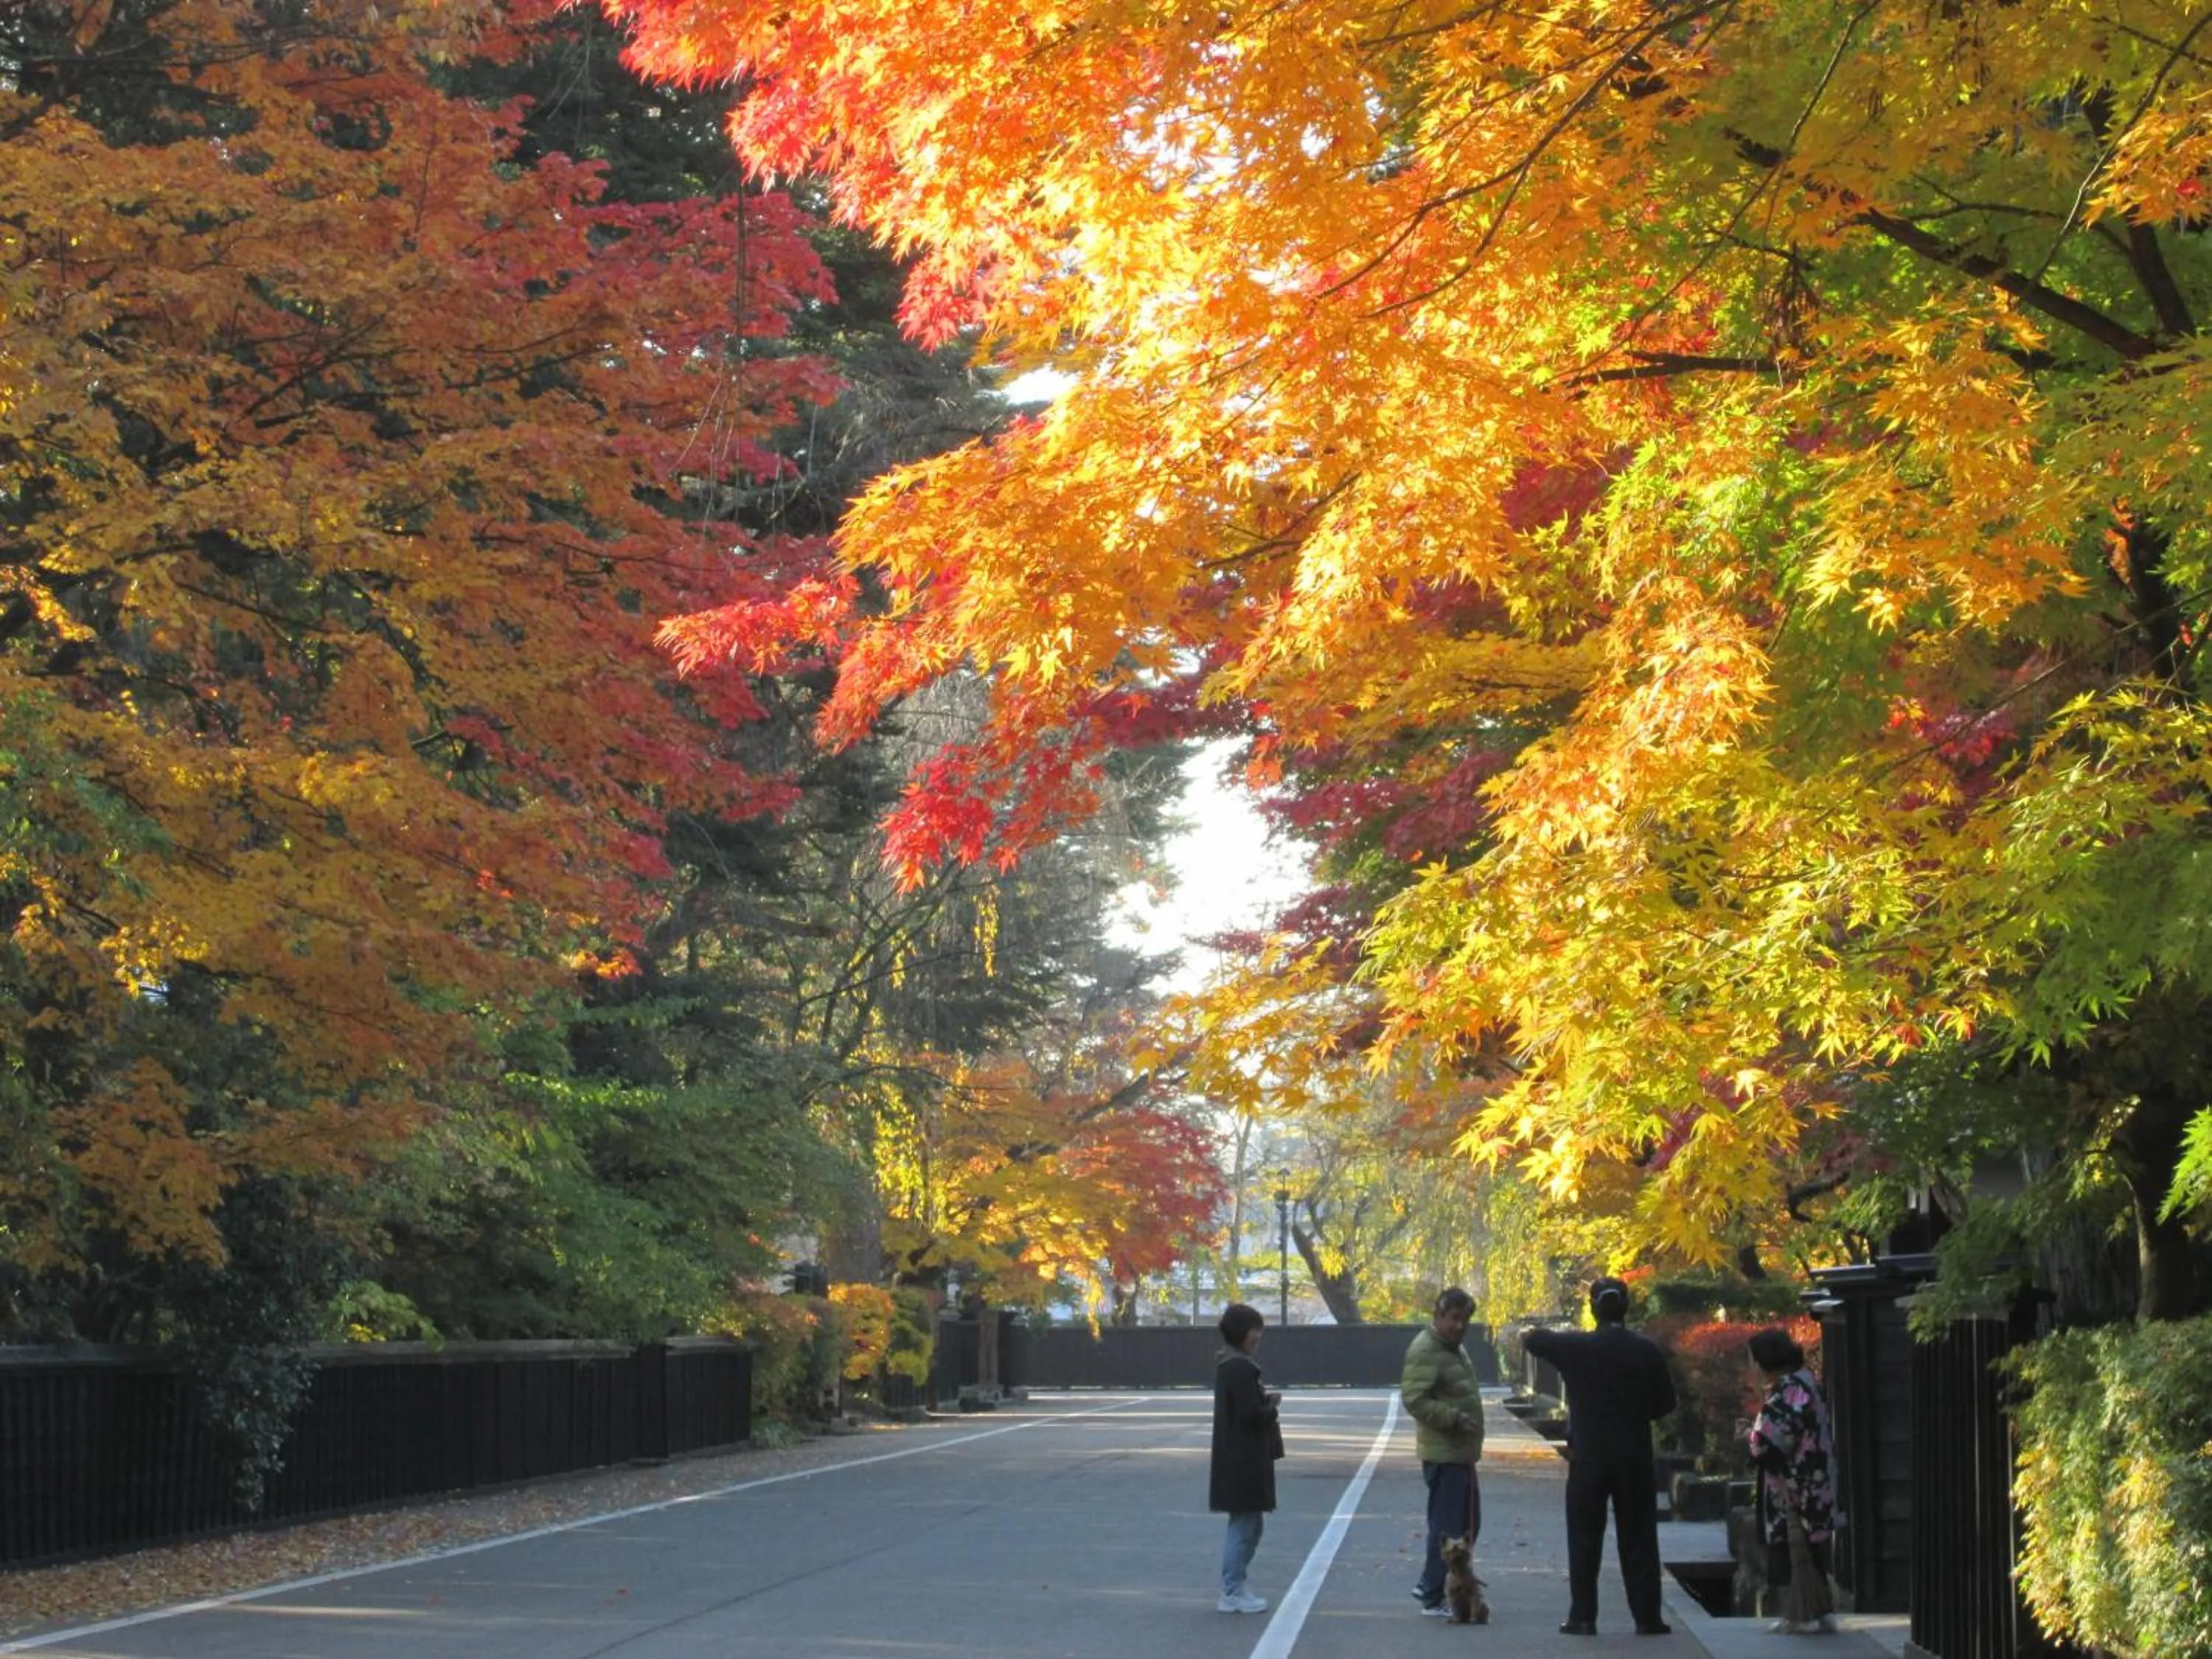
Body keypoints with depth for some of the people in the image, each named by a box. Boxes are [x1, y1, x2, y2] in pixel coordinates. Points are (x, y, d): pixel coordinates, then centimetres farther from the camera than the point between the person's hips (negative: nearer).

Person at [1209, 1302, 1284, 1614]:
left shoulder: (1227, 1363, 13)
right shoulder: (1241, 1367, -19)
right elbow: (1251, 1413, -23)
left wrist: (1266, 1400, 6)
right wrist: (1273, 1408, -5)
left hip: (1238, 1458, 11)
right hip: (1245, 1460, -11)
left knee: (1248, 1524, 18)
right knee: (1245, 1525, -3)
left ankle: (1234, 1588, 23)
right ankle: (1233, 1593, 4)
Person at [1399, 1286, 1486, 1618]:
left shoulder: (1455, 1348, 16)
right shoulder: (1425, 1351, -16)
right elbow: (1414, 1400, -25)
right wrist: (1455, 1418, -28)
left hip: (1460, 1452, 10)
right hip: (1443, 1453, -10)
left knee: (1468, 1525, 15)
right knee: (1447, 1527, -7)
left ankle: (1429, 1586, 22)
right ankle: (1433, 1599, 1)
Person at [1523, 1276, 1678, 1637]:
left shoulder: (1575, 1347, -7)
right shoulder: (1646, 1351, -5)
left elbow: (1531, 1340, 9)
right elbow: (1666, 1403, 3)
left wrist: (1568, 1334, 25)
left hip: (1588, 1458, -1)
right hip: (1634, 1459, 1)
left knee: (1584, 1540, 6)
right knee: (1638, 1540, 7)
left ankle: (1582, 1617, 4)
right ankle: (1647, 1617, 6)